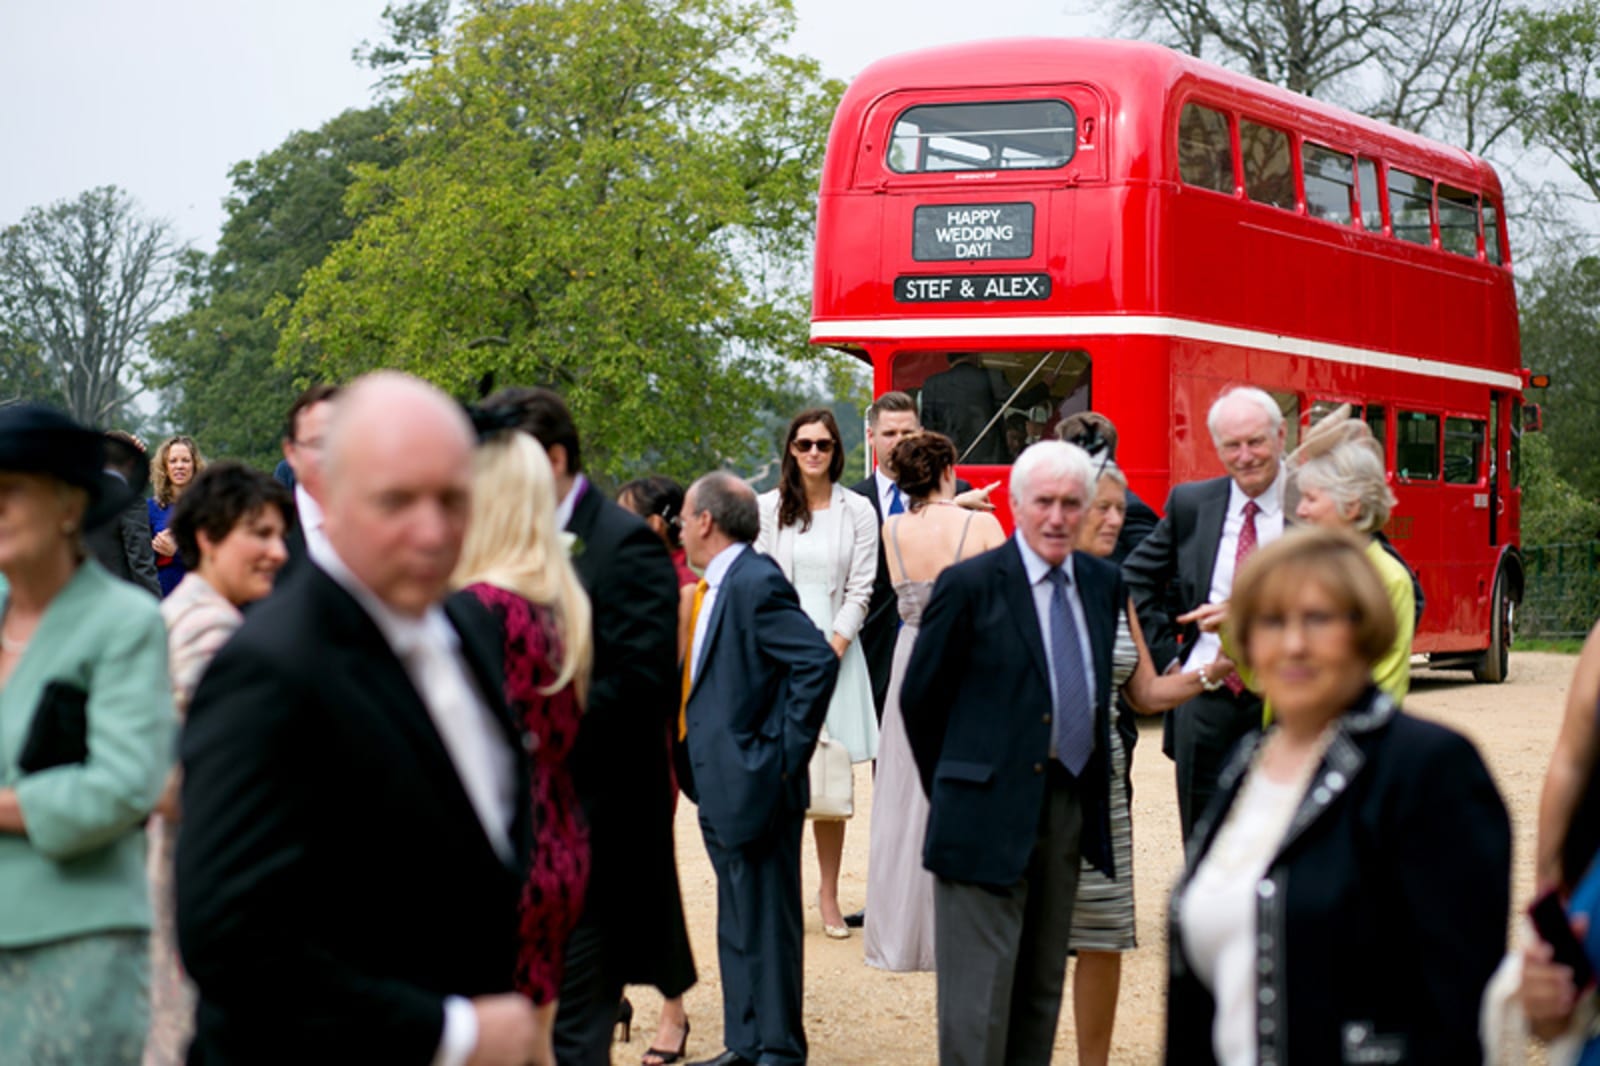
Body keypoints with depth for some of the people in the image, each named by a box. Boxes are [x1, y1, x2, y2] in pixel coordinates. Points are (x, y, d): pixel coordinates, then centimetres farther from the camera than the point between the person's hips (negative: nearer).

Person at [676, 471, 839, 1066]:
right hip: (721, 786, 10)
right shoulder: (718, 587, 14)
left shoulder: (757, 583, -17)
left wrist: (787, 753, -19)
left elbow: (818, 662, -24)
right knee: (737, 924, 15)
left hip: (755, 784, -10)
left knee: (765, 923, -2)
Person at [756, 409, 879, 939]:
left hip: (835, 647, 0)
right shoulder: (767, 508, 6)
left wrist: (832, 649, -8)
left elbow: (860, 590, 3)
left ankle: (829, 894, 4)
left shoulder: (857, 511, 5)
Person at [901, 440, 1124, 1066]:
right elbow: (919, 697, -2)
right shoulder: (970, 586, -9)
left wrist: (1091, 781, 13)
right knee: (980, 993, -4)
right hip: (990, 813, -6)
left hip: (1072, 804, 6)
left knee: (1043, 986, 13)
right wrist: (953, 789, 4)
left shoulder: (1104, 584, 8)